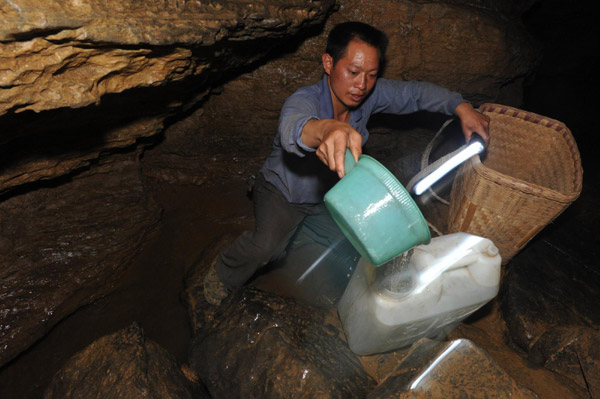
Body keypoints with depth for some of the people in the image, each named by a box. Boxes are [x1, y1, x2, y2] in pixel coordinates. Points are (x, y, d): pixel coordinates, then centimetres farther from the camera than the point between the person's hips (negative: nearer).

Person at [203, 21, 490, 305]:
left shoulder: (369, 95, -17)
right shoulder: (304, 101, -35)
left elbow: (416, 93, -6)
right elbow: (292, 128, -58)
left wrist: (461, 107, -22)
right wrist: (326, 129, -81)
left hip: (327, 195, 6)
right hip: (282, 192, -5)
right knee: (266, 245, -32)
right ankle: (224, 275, 3)